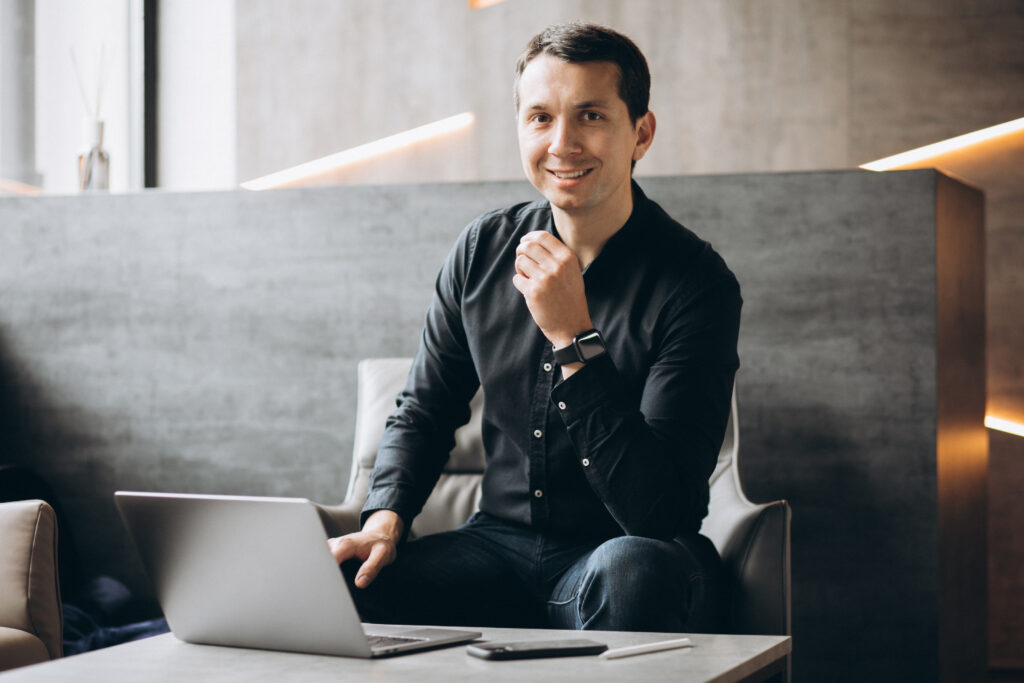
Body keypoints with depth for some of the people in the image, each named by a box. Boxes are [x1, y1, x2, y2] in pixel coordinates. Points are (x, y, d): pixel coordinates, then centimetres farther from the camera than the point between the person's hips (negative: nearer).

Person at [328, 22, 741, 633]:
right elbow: (425, 411, 14)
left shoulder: (696, 283, -15)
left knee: (629, 572, -39)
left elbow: (659, 509, -24)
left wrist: (576, 340, -28)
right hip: (500, 545, 4)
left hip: (625, 548, -3)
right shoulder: (484, 250, 2)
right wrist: (385, 518, -6)